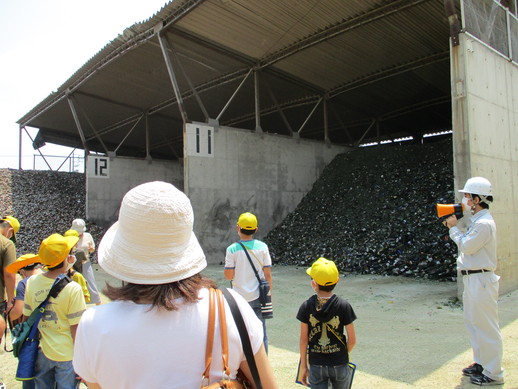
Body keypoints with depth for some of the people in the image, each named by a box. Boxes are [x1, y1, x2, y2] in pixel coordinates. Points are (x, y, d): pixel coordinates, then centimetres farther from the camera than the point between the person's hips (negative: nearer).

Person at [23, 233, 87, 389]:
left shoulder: (31, 282, -9)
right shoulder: (73, 289, -23)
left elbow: (26, 317, 3)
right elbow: (76, 329, -17)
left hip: (42, 352, 5)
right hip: (67, 354, -4)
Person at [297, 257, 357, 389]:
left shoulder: (306, 306, -12)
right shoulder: (344, 306, -14)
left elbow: (303, 340, -6)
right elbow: (352, 340, -8)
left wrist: (303, 366, 5)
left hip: (316, 364, 0)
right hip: (339, 363, 1)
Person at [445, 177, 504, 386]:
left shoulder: (484, 223, -19)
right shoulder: (477, 221, 15)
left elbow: (466, 246, -19)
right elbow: (467, 243, 17)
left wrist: (453, 228, -6)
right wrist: (454, 228, 7)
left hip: (481, 280, -11)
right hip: (472, 280, 11)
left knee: (487, 328, -2)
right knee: (473, 323, 19)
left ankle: (493, 374, 8)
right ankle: (481, 363, 32)